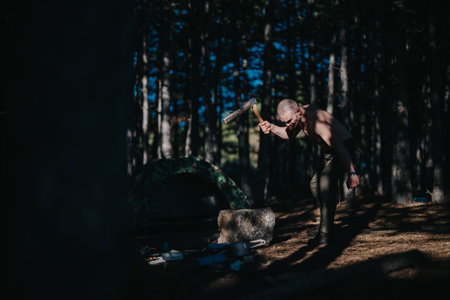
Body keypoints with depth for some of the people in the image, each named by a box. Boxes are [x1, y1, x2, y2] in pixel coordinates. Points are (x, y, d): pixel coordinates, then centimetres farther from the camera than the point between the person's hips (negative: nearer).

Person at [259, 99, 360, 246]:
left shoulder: (316, 120, -32)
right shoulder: (300, 114, -3)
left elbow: (340, 147, -32)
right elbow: (289, 134, 16)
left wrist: (352, 173, -33)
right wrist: (271, 127, -2)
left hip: (346, 150, -10)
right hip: (330, 153, 10)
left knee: (327, 182, -28)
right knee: (316, 183, 17)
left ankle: (327, 232, -25)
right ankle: (325, 224, 30)